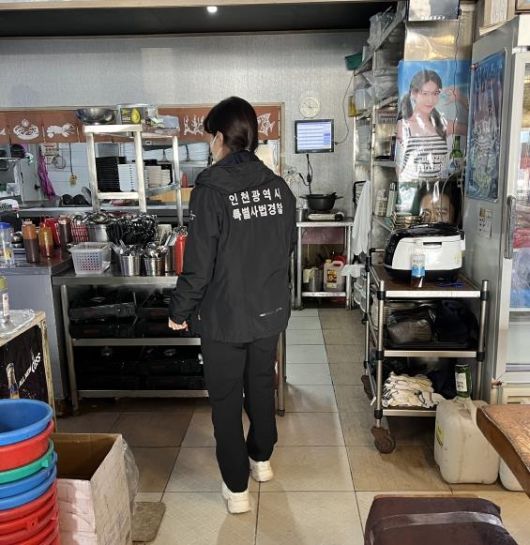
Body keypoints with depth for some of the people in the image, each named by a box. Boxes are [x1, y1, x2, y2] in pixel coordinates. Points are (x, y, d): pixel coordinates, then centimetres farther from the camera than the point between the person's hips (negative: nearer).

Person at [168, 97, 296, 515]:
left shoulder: (211, 187, -17)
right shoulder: (278, 185, -1)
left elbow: (199, 261, -17)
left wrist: (179, 310, -4)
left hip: (224, 316, -5)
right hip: (271, 311, 6)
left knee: (226, 401, 11)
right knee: (262, 386, 23)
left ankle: (237, 487, 22)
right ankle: (262, 459, 43)